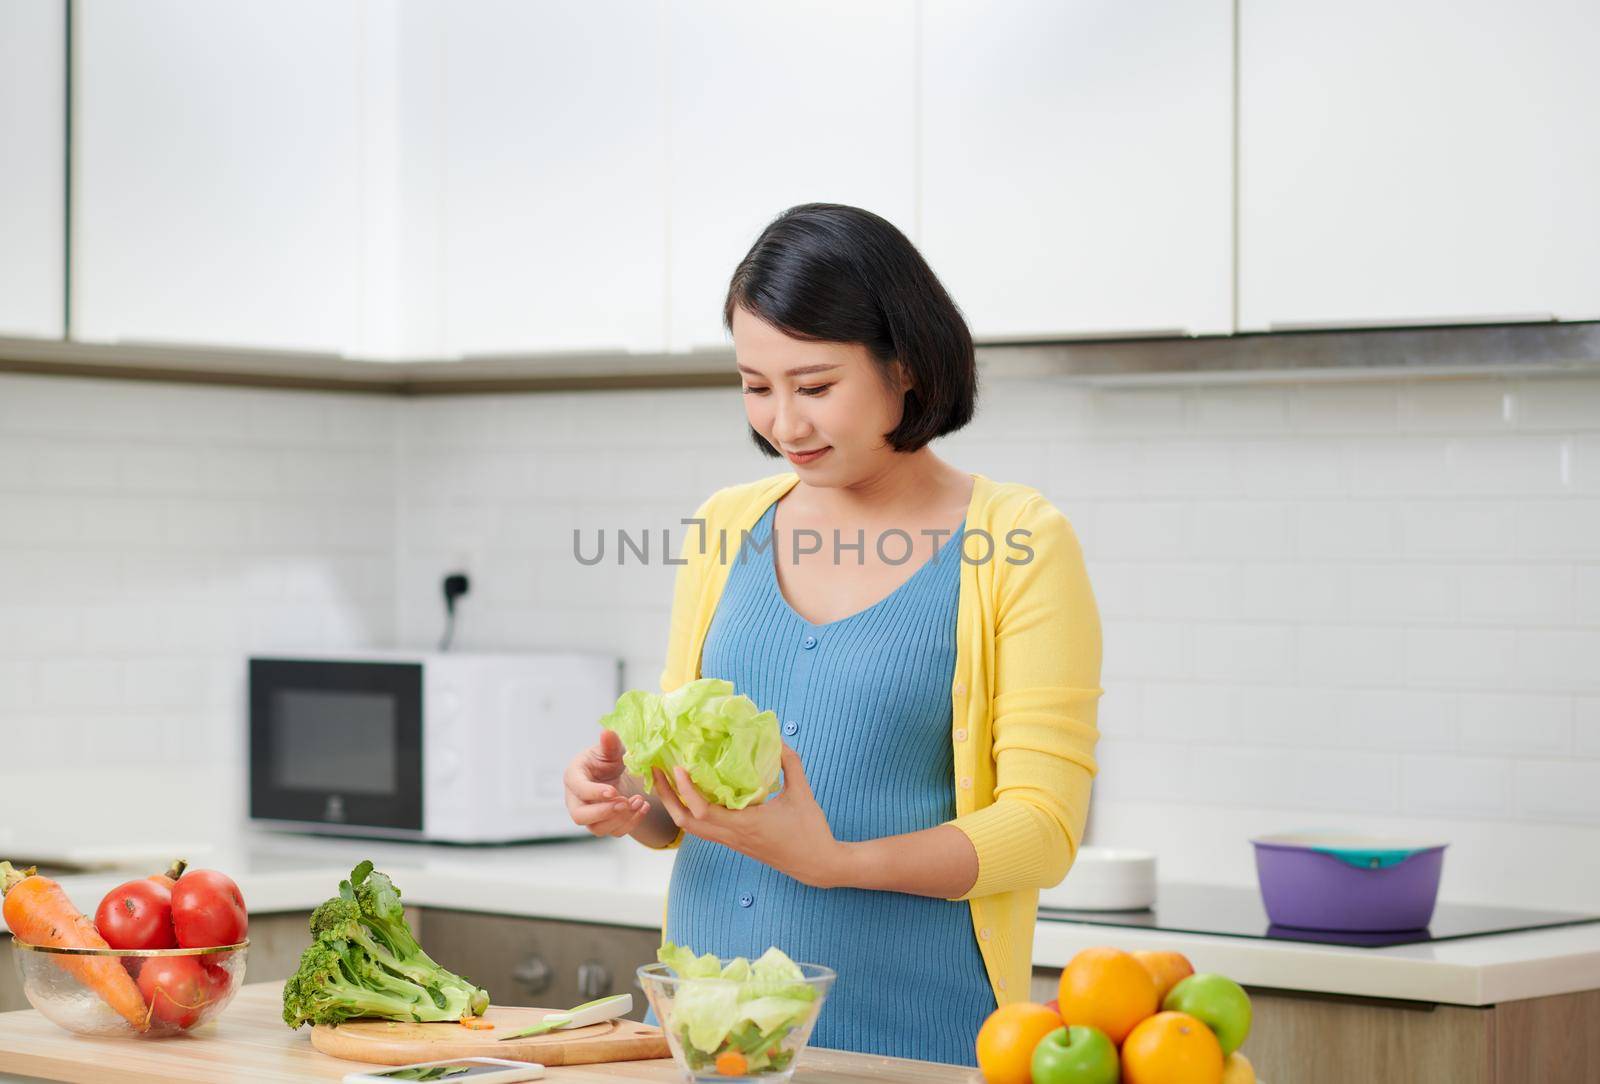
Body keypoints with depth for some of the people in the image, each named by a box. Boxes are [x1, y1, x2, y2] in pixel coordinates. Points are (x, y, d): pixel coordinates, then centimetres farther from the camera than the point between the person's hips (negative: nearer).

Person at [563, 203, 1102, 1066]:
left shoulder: (1018, 545, -5)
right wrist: (631, 802, -6)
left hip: (910, 1039, -4)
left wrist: (832, 860, -22)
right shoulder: (724, 530, 9)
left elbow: (1042, 828, -10)